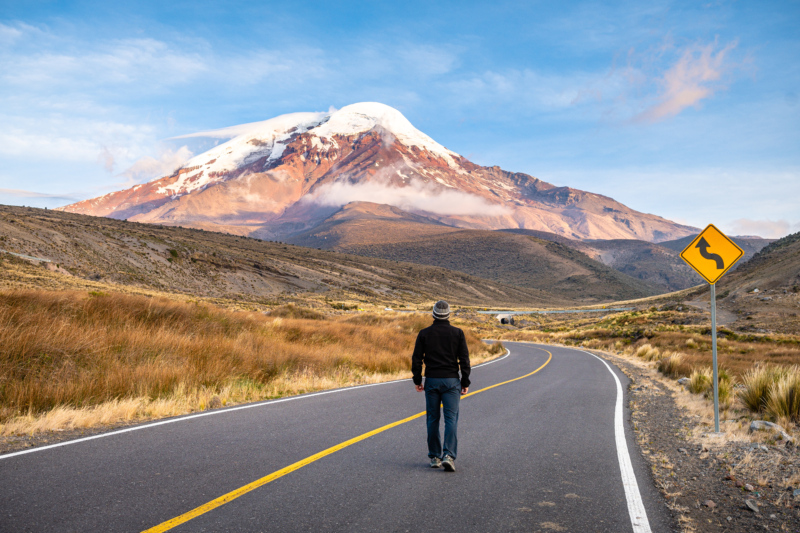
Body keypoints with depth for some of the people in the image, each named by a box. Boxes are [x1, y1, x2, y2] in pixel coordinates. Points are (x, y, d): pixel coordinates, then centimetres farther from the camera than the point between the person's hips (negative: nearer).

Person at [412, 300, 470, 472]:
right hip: (451, 380, -1)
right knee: (451, 419, -1)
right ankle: (449, 455, -15)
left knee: (433, 419, 10)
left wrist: (417, 380, 10)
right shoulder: (457, 333, 0)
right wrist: (465, 382, 5)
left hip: (431, 381, 1)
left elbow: (416, 359, 1)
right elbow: (464, 360, -1)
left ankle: (434, 457, 14)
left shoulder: (424, 333, 1)